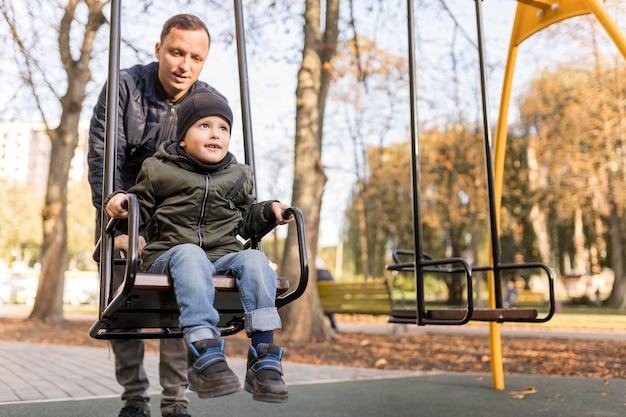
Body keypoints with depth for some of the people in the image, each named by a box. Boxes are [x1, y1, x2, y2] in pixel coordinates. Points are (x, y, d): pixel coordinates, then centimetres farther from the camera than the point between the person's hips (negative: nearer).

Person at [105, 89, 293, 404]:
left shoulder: (237, 177, 16)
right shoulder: (159, 171, 7)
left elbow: (245, 221, 24)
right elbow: (141, 213, 11)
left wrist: (269, 212, 8)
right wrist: (122, 203, -9)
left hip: (223, 256, 3)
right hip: (169, 254, -3)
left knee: (255, 260, -28)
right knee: (191, 255, -38)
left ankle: (264, 362, -33)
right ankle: (204, 357, -49)